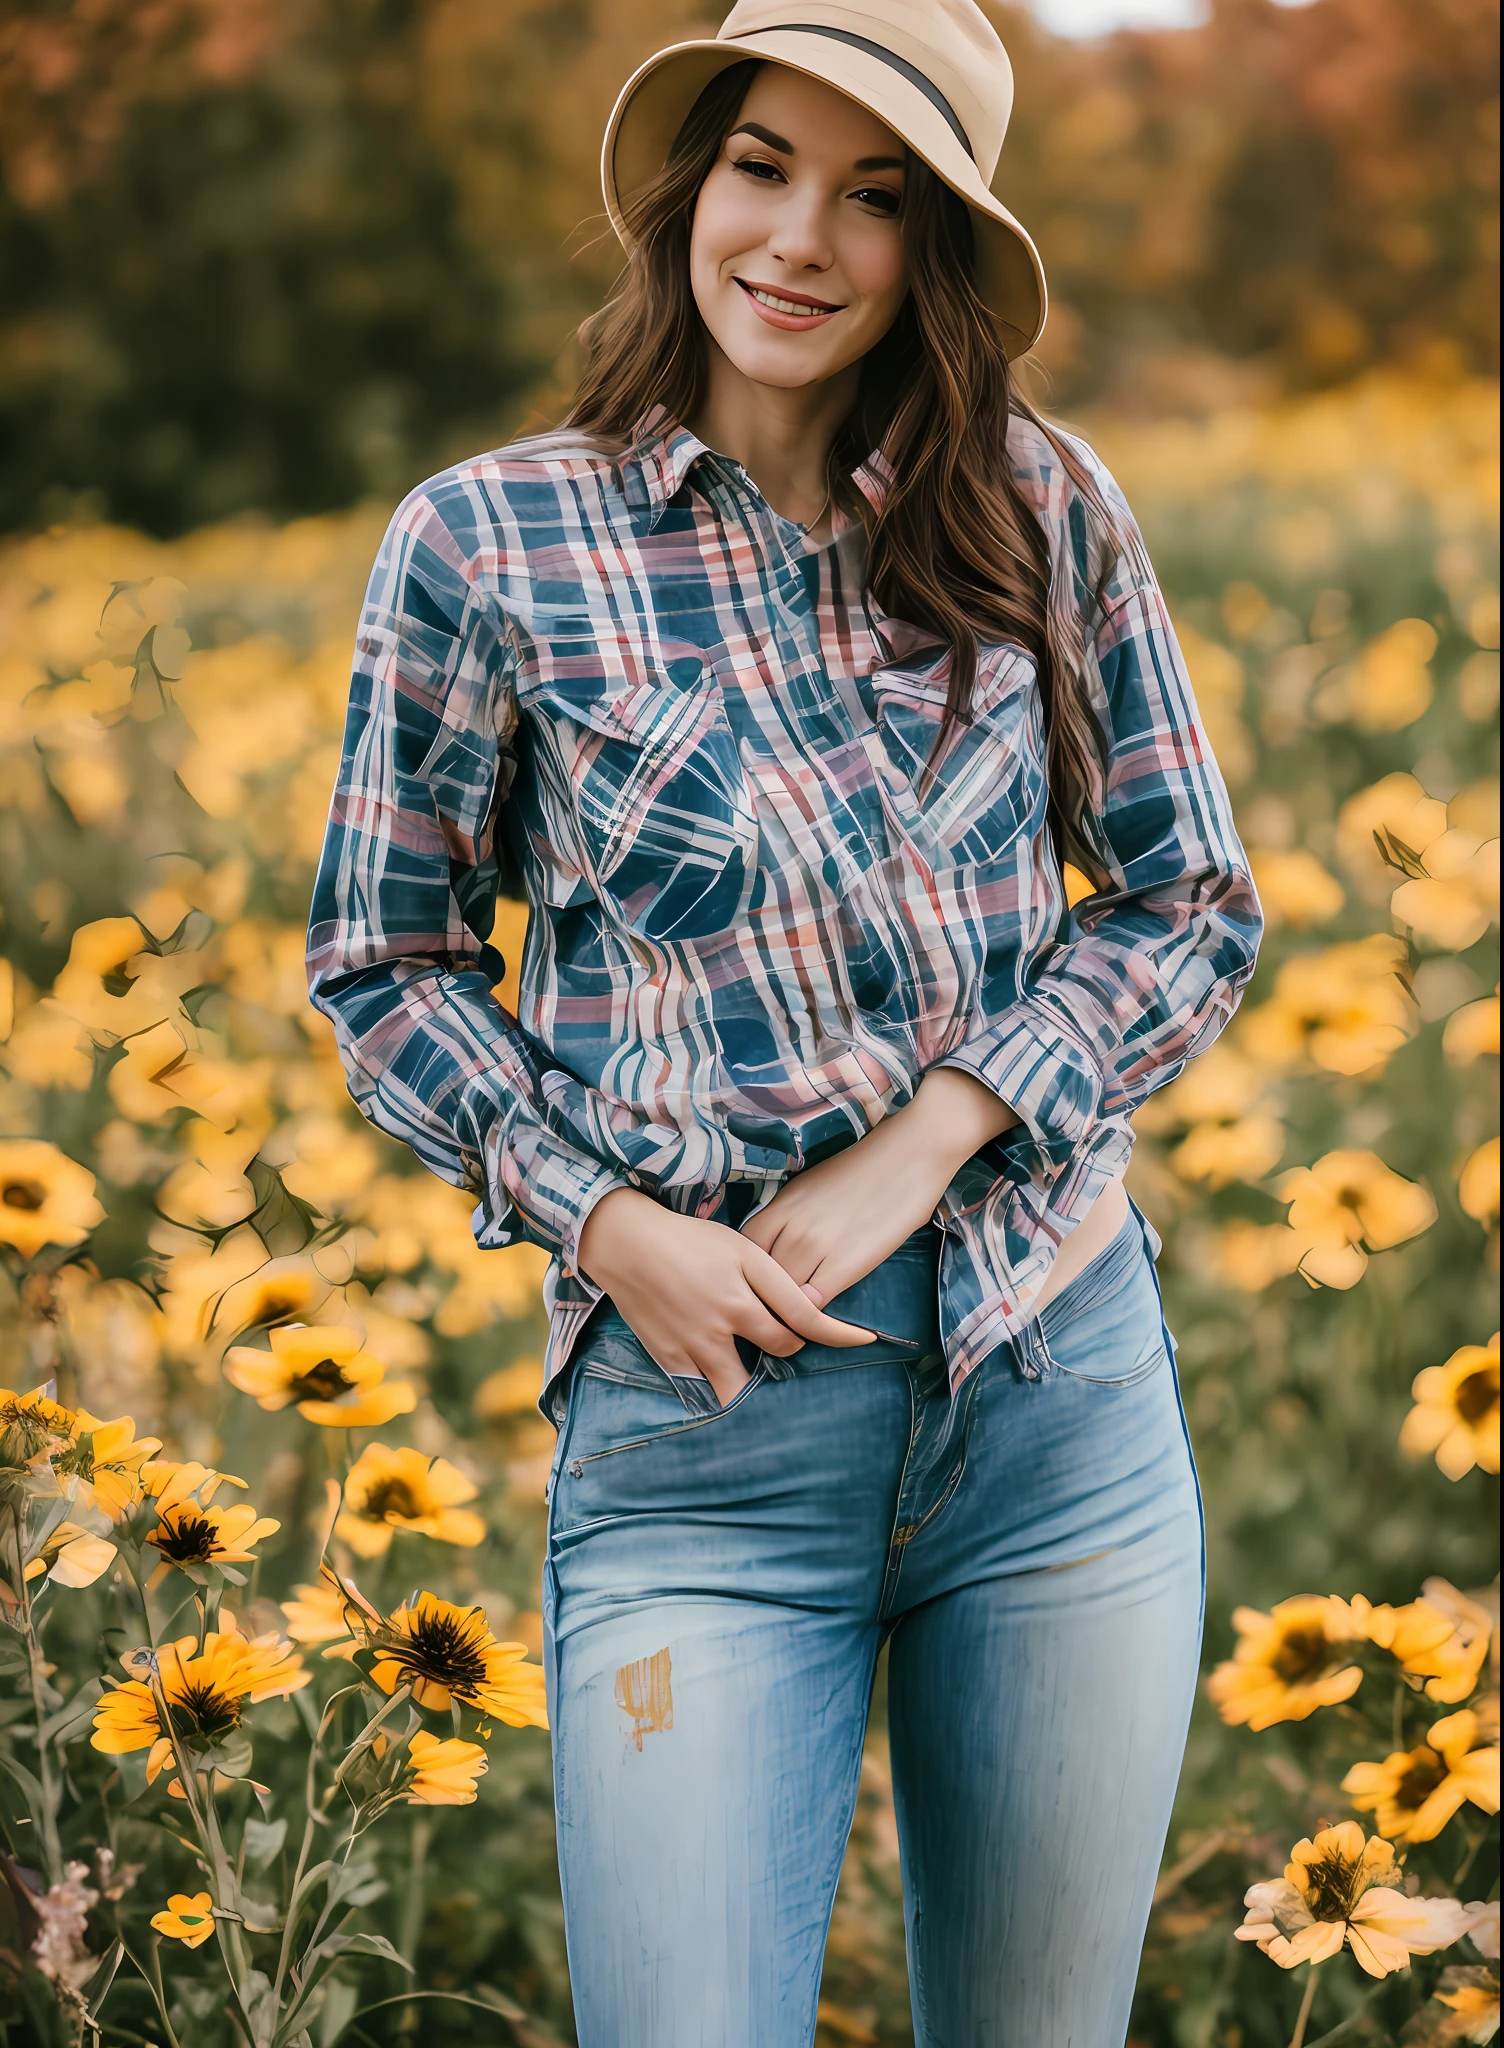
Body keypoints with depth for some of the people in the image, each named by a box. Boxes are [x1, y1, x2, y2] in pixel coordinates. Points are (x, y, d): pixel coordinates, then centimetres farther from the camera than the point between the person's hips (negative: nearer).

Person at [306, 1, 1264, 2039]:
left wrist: (922, 1144, -9)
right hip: (703, 1408, -2)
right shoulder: (491, 542, -2)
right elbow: (382, 964, 6)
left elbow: (1194, 908, 6)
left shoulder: (1039, 504, 2)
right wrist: (608, 1223, -9)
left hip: (1061, 1389, 2)